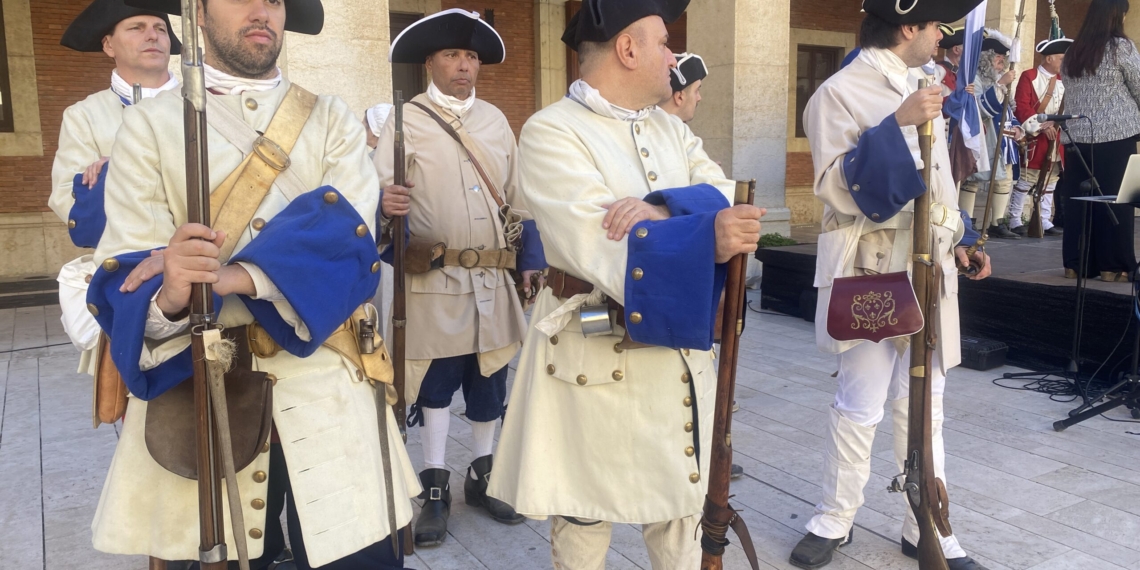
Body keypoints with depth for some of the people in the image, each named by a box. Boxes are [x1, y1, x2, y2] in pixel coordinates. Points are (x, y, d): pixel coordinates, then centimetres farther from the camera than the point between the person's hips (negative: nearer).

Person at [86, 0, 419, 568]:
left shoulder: (331, 120, 7)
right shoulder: (150, 124, 4)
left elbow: (346, 233, -11)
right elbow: (125, 277, -5)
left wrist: (233, 277, -25)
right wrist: (170, 297, -29)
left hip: (326, 382, 1)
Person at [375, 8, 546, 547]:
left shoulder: (495, 119, 13)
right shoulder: (405, 121, -2)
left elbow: (517, 193, 16)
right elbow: (379, 188, -12)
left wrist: (531, 255, 12)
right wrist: (386, 203, -36)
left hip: (493, 277, 5)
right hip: (435, 278, -4)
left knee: (489, 378, 10)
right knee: (435, 379, 2)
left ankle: (483, 476, 25)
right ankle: (434, 489, 15)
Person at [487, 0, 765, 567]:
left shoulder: (669, 127, 11)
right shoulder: (551, 132, -12)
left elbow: (727, 203, -3)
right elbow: (598, 247, -24)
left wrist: (661, 209, -23)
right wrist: (705, 238, -33)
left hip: (678, 349, 7)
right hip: (594, 355, -6)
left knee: (682, 505, 20)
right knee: (583, 520, 10)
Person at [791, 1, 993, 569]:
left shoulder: (917, 87, 16)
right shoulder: (839, 92, -10)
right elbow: (836, 188, -20)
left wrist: (960, 238, 13)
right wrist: (895, 126, -26)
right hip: (871, 273, -8)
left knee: (924, 406, 12)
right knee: (859, 406, 0)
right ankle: (834, 520, 19)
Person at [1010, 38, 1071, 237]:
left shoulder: (1061, 79, 14)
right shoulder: (1029, 77, -7)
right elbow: (1022, 107, -15)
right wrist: (1041, 126, -20)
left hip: (1055, 138, 7)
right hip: (1034, 138, -7)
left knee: (1050, 181, 8)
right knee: (1025, 180, -5)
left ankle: (1045, 221, 14)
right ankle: (1015, 221, 4)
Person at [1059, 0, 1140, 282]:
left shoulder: (1072, 52, 11)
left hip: (1077, 136, 5)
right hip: (1116, 135, -5)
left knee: (1077, 198, 7)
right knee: (1116, 199, 1)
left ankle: (1075, 262, 10)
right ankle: (1112, 265, 3)